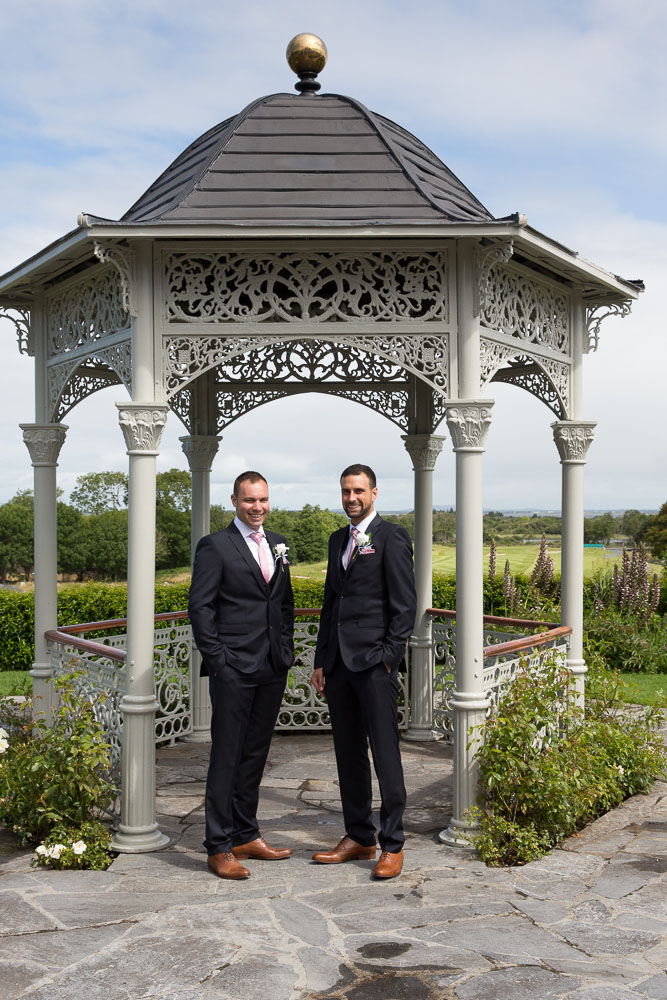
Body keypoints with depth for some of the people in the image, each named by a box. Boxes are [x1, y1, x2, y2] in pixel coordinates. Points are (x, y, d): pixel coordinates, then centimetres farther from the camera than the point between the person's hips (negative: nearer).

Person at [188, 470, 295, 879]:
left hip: (273, 669, 6)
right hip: (234, 670, -6)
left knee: (256, 754, 14)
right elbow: (200, 607, -8)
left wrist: (286, 650, 11)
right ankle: (220, 848, 8)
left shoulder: (278, 545, 14)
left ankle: (247, 835, 26)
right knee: (227, 757, 0)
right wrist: (217, 660, -13)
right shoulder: (215, 546, -5)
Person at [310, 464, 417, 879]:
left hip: (374, 661, -7)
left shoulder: (392, 537, -4)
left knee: (385, 753, -3)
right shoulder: (338, 539, 18)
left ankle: (393, 845, 7)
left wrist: (389, 656, -14)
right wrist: (321, 660, 16)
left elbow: (405, 604, -8)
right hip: (339, 661, 7)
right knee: (348, 752, 12)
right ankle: (359, 837, 23)